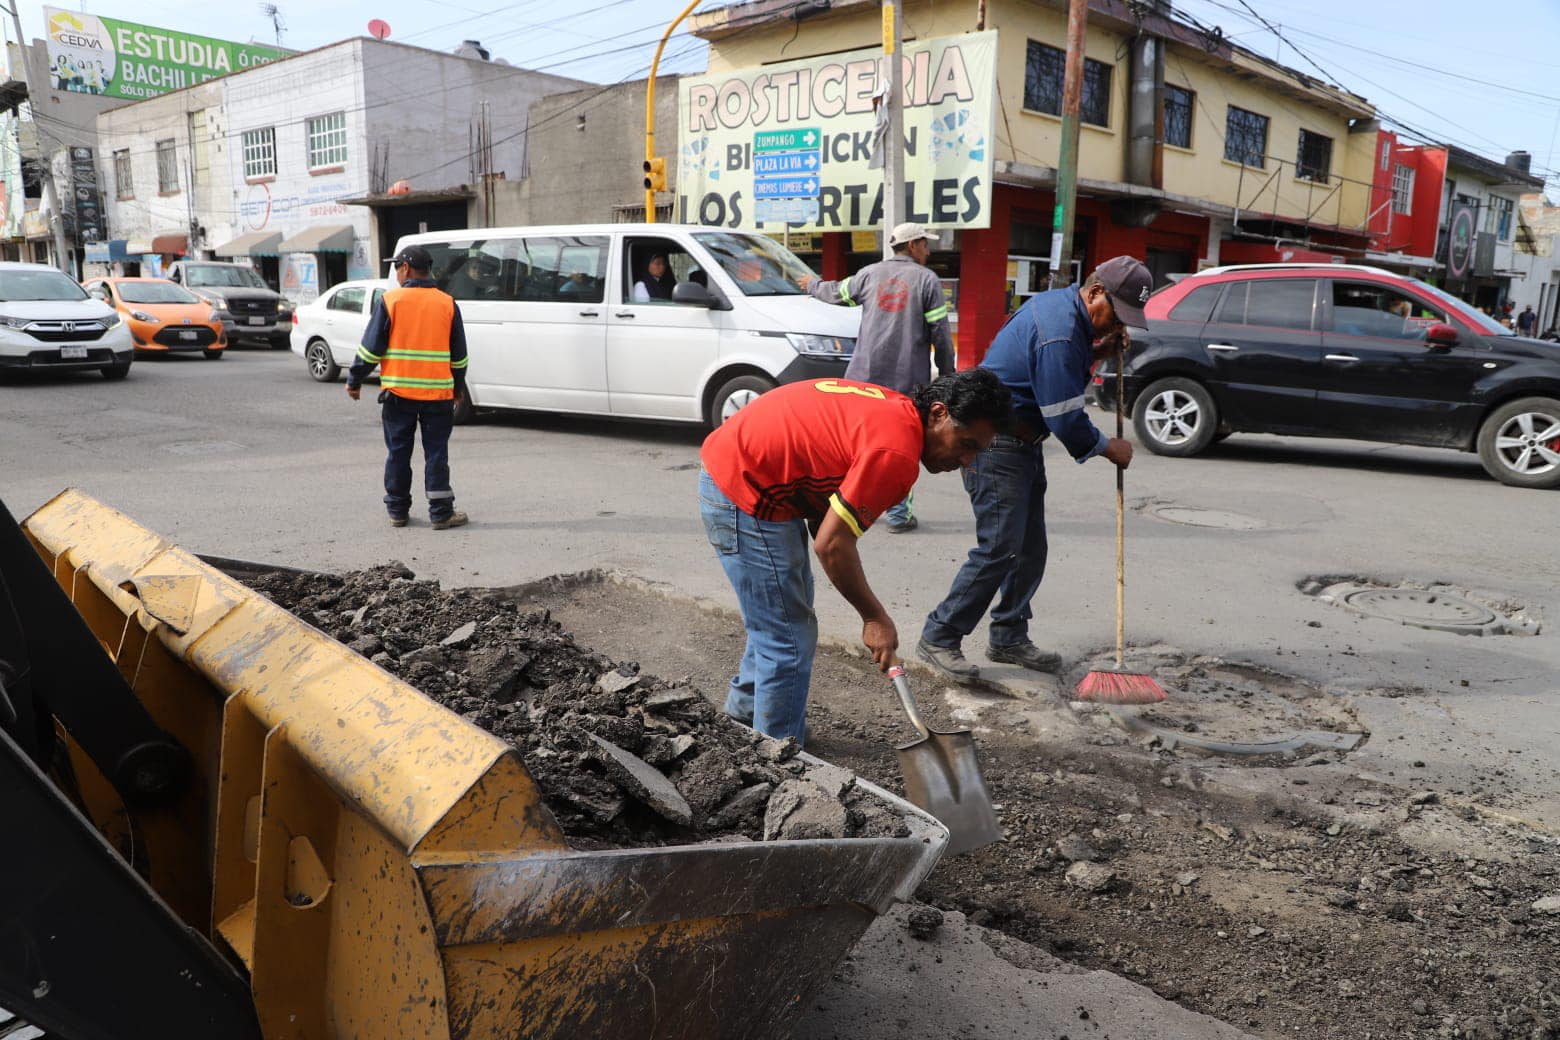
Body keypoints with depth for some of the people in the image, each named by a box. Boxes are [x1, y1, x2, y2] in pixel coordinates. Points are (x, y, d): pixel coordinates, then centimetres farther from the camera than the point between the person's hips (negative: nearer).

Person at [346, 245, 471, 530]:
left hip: (398, 391, -1)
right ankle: (441, 513, 3)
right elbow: (459, 354, 9)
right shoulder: (447, 304, 3)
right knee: (436, 453, 4)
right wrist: (458, 387, 21)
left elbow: (371, 347, -4)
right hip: (437, 392, 1)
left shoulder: (390, 300, -4)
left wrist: (354, 380, 6)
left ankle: (397, 511, 15)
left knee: (398, 452, 9)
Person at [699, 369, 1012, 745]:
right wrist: (876, 618, -12)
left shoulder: (895, 409, 5)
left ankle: (747, 705, 47)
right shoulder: (897, 453, -25)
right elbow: (831, 544, -25)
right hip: (745, 497, -11)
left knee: (785, 611, 27)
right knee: (789, 639, -3)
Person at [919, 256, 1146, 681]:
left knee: (1030, 548, 11)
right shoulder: (1059, 334, -23)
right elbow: (1066, 420, -21)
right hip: (996, 444, -10)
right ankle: (939, 638, -3)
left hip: (1022, 444, 11)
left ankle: (1008, 638, 22)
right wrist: (1109, 448, -4)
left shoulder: (1060, 302, 9)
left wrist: (1099, 350, 5)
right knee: (999, 550, -12)